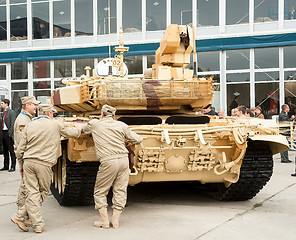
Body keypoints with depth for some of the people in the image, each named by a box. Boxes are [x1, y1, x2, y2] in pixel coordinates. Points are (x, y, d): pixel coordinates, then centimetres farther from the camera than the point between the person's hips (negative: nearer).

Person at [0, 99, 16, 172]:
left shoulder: (11, 112, -9)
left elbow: (12, 124, -13)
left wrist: (10, 134, -17)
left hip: (8, 133, -8)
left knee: (11, 150, -4)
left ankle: (13, 166, 0)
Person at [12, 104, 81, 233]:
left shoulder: (29, 126, 10)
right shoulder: (56, 125, 2)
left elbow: (20, 150, 9)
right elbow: (71, 133, 18)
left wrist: (21, 165, 22)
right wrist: (80, 129, 39)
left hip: (28, 162, 3)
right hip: (44, 164, -3)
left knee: (32, 192, 3)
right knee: (43, 192, 12)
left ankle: (37, 225, 3)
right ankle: (22, 217, 9)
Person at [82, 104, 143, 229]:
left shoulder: (94, 124, 7)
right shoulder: (122, 125, 10)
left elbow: (84, 130, 27)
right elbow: (138, 140, 13)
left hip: (108, 162, -3)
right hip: (123, 159, 3)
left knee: (100, 192, 10)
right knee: (120, 190, 12)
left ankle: (104, 221, 9)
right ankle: (115, 221, 13)